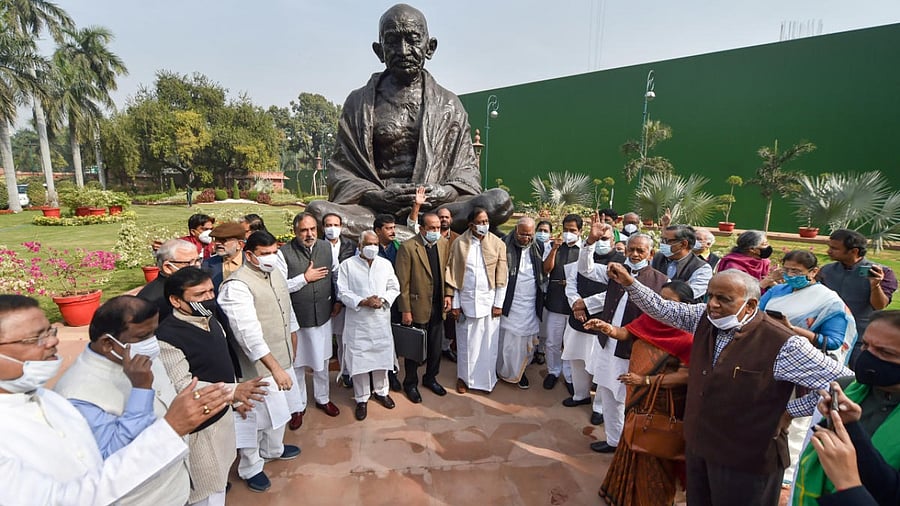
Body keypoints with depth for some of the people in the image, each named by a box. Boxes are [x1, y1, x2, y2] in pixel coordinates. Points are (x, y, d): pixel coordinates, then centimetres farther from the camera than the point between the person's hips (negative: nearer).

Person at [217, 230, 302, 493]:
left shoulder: (276, 274, 2)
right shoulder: (236, 286, -24)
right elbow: (249, 333, -31)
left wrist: (292, 341, 22)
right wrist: (275, 368, -34)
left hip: (282, 357, 8)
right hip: (259, 364, -8)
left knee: (280, 408, 24)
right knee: (257, 417, 10)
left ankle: (273, 448, 49)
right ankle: (250, 468, 34)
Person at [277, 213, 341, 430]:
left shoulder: (327, 247, -1)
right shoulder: (284, 253, -14)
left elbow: (336, 275, 10)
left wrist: (338, 300, 6)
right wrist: (305, 278, -20)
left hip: (323, 315, 4)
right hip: (296, 317, -3)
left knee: (322, 361, 19)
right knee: (297, 364, 12)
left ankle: (323, 398, 40)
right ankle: (298, 407, 32)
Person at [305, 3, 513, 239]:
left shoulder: (448, 104, 13)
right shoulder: (359, 103, 11)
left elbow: (467, 170, 11)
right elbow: (341, 170, 7)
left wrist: (445, 192, -12)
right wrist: (377, 196, -13)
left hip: (433, 207, 1)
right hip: (375, 209, 0)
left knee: (500, 201, -27)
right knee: (317, 210, -30)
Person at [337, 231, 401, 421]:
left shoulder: (386, 264, 6)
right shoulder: (347, 265, -3)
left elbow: (394, 287, 7)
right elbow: (343, 292, -7)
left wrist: (383, 300, -12)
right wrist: (363, 302, -19)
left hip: (381, 320, 3)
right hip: (358, 321, -3)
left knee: (382, 355, 12)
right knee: (359, 359, 4)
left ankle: (381, 391, 33)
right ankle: (361, 398, 21)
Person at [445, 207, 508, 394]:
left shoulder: (498, 244, -3)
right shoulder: (459, 243, -4)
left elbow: (502, 276, -1)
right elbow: (453, 275, -2)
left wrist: (498, 303, -3)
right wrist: (454, 303, -4)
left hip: (489, 299, 0)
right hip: (466, 299, 0)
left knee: (488, 342, 8)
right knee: (466, 341, 11)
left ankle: (487, 377, 28)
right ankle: (464, 377, 30)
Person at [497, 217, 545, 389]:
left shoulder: (539, 247, 4)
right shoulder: (504, 245, -10)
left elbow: (545, 271, 11)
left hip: (531, 304, 4)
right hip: (510, 304, -4)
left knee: (527, 340, 13)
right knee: (508, 341, 5)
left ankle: (520, 370, 32)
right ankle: (506, 371, 27)